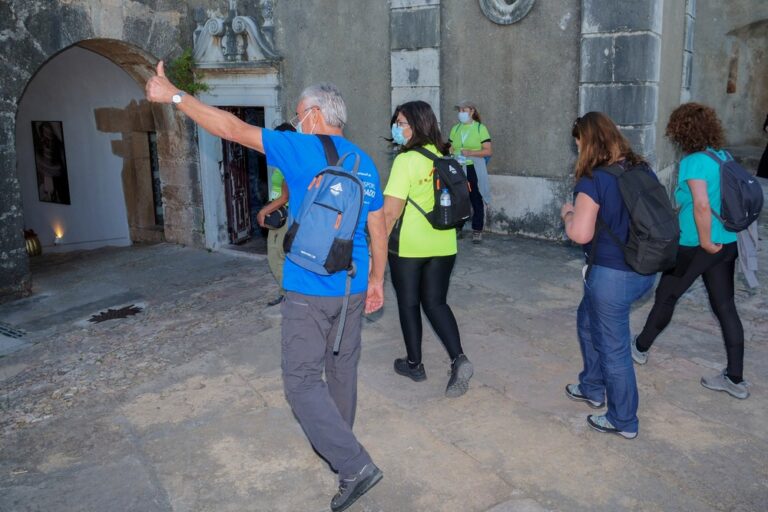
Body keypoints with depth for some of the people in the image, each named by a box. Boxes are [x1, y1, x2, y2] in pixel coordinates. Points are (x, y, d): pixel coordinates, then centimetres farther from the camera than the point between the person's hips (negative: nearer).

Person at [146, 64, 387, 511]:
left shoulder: (303, 149, -11)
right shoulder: (365, 162, 8)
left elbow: (233, 129, -9)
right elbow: (378, 227, 11)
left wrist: (174, 95, 1)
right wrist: (377, 280, 20)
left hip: (310, 291, -7)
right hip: (353, 287, 7)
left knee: (302, 380, 1)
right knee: (342, 370, 20)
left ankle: (355, 466, -3)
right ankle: (337, 444, 39)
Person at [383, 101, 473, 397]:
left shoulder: (407, 159, -17)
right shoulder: (443, 156, 4)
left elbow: (391, 209, -21)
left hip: (409, 246, -6)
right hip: (444, 245, 6)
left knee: (408, 304, 12)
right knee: (436, 302, 14)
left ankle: (414, 364, 24)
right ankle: (458, 359, -3)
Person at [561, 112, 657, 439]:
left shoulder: (594, 180, -19)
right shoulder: (644, 171, 4)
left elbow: (580, 234, -23)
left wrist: (568, 213, -4)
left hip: (612, 274, -8)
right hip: (644, 271, 8)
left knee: (613, 347, 7)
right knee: (588, 318, 28)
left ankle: (623, 421, 22)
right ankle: (592, 388, 42)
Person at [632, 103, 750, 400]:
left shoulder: (694, 161, -16)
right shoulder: (723, 157, 6)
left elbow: (702, 205, -27)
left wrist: (706, 241, -17)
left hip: (695, 245, -7)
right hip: (727, 243, 7)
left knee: (666, 296, 13)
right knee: (725, 307, 9)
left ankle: (640, 348, 32)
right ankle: (735, 378, 14)